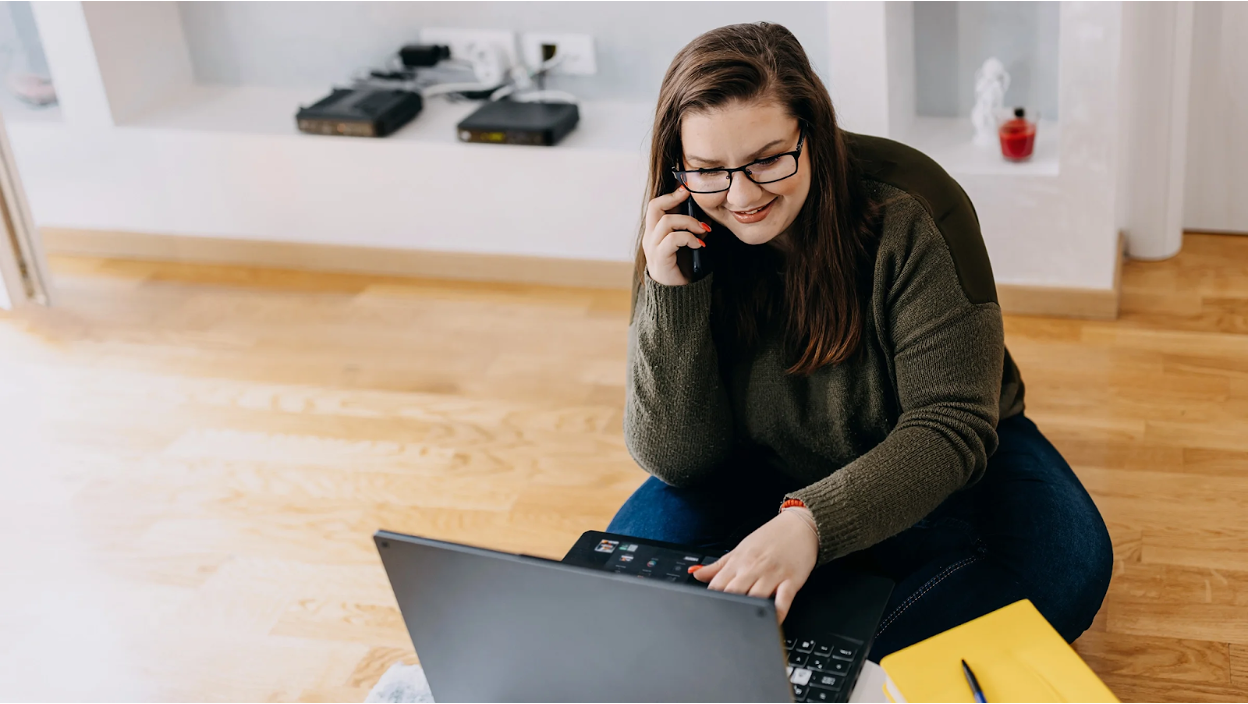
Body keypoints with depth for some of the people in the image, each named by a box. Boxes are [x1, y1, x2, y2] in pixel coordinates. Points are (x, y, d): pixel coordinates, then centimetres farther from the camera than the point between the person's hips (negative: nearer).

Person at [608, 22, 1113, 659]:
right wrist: (671, 295, -29)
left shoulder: (910, 211, -25)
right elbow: (678, 461, -16)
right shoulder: (684, 242, -15)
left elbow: (950, 426, -27)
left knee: (1066, 566, -29)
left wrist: (811, 521, -43)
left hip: (939, 464, -1)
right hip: (769, 474, 2)